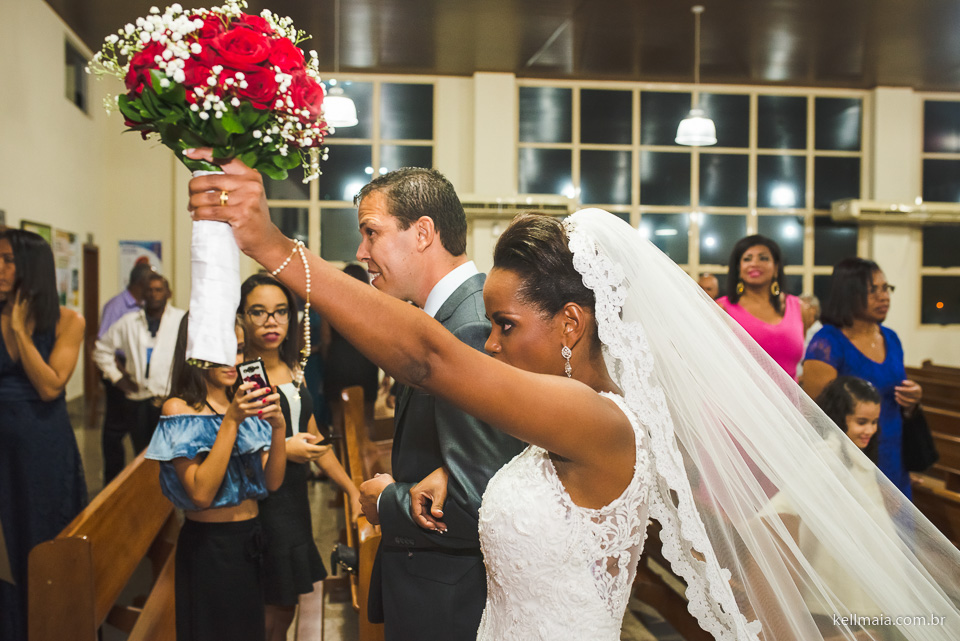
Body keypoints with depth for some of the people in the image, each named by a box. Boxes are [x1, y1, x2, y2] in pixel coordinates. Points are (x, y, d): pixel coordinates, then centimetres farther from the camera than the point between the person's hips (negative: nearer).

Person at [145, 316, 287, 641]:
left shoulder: (245, 405, 7)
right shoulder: (178, 409, -12)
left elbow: (272, 481, -1)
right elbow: (201, 494, -22)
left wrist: (278, 427, -17)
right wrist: (230, 421, -25)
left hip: (252, 539, 6)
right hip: (208, 545, -6)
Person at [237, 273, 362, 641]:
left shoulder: (292, 372, 11)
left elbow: (314, 439, 17)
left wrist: (353, 490, 14)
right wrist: (284, 450, -18)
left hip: (294, 504, 7)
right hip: (258, 505, -7)